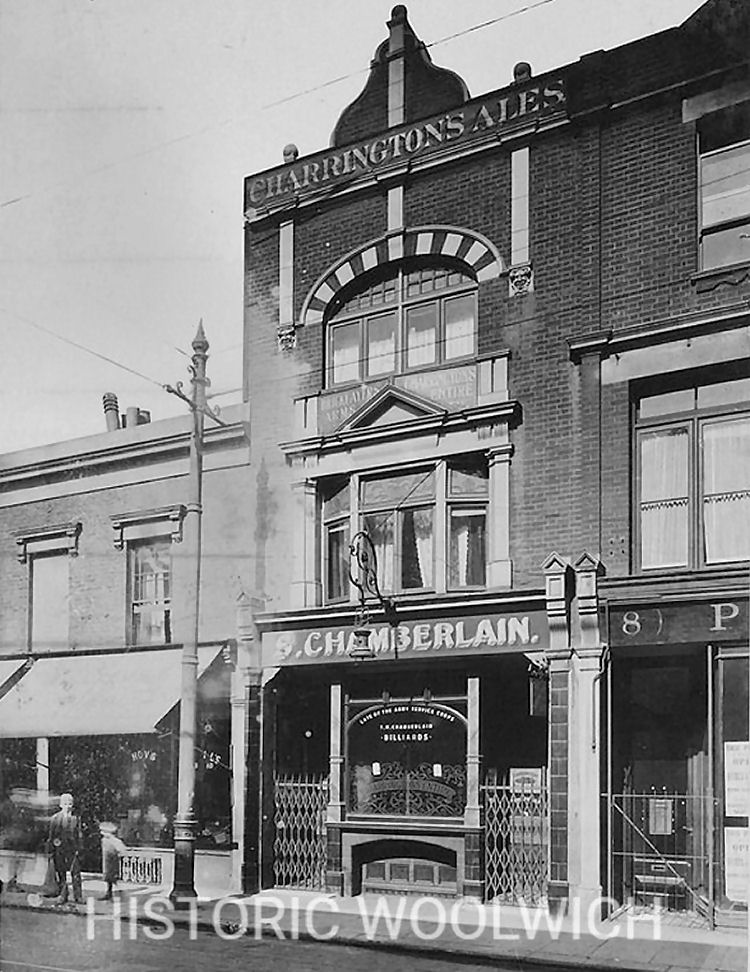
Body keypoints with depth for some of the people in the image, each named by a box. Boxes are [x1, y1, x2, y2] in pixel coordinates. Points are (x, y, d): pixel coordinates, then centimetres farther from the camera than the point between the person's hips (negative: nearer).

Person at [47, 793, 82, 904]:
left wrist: (78, 848, 3)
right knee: (60, 873, 2)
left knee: (76, 872, -3)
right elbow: (51, 835, 5)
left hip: (72, 848, 1)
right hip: (59, 848, -1)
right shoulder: (54, 818, 4)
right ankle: (62, 895, 12)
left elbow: (78, 835, 10)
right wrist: (51, 849, 1)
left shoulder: (76, 818, 9)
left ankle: (78, 896, 2)